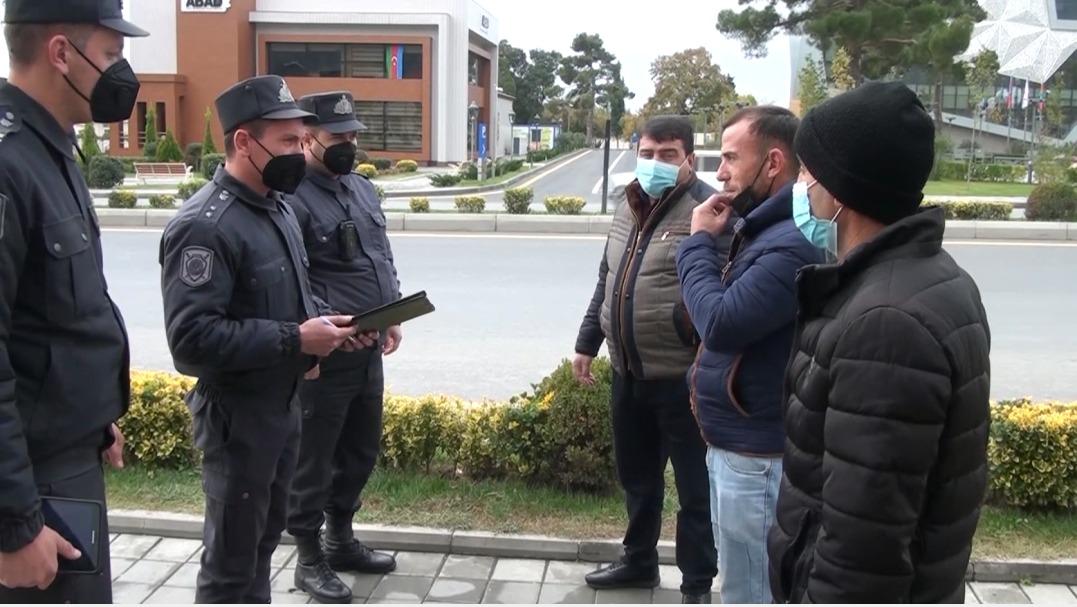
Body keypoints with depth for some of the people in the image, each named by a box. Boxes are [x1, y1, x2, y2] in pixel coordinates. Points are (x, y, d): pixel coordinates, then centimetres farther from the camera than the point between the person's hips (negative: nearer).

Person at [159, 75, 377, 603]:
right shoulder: (205, 225, -22)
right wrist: (294, 340, -26)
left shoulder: (277, 207, 8)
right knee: (231, 560, 7)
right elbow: (192, 338, -29)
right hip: (236, 415, -9)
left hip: (284, 403, 9)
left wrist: (321, 321, 0)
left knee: (263, 539, 23)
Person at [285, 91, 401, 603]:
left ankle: (341, 539, 38)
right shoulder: (292, 197, -15)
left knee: (361, 452, 20)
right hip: (323, 357, -8)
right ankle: (309, 560, 22)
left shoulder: (362, 188, 13)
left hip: (369, 352, 9)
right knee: (313, 461, 6)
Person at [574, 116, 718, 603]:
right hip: (628, 371, 8)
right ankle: (639, 561, 39)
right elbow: (606, 280, 21)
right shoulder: (629, 206, 12)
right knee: (636, 476, 21)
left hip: (681, 376, -7)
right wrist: (588, 342, 21)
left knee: (694, 485, 6)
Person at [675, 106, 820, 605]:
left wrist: (699, 242, -15)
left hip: (758, 457, -11)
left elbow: (721, 322, -27)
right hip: (735, 446, 11)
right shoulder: (764, 230, 11)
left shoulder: (791, 243, -25)